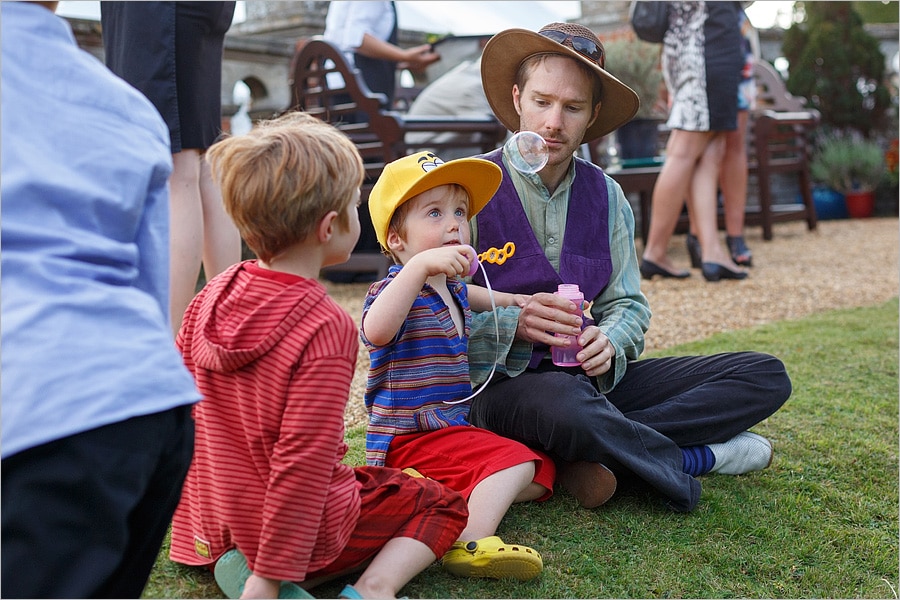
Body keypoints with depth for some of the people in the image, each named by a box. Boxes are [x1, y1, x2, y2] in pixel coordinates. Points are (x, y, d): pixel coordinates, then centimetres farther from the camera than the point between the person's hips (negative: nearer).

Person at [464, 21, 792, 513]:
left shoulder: (606, 196, 11)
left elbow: (629, 304, 11)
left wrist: (608, 341, -12)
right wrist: (514, 323, -27)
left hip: (589, 376, 6)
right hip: (500, 381, -5)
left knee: (766, 377, -4)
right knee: (565, 404, -42)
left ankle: (603, 445, -18)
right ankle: (692, 459, -12)